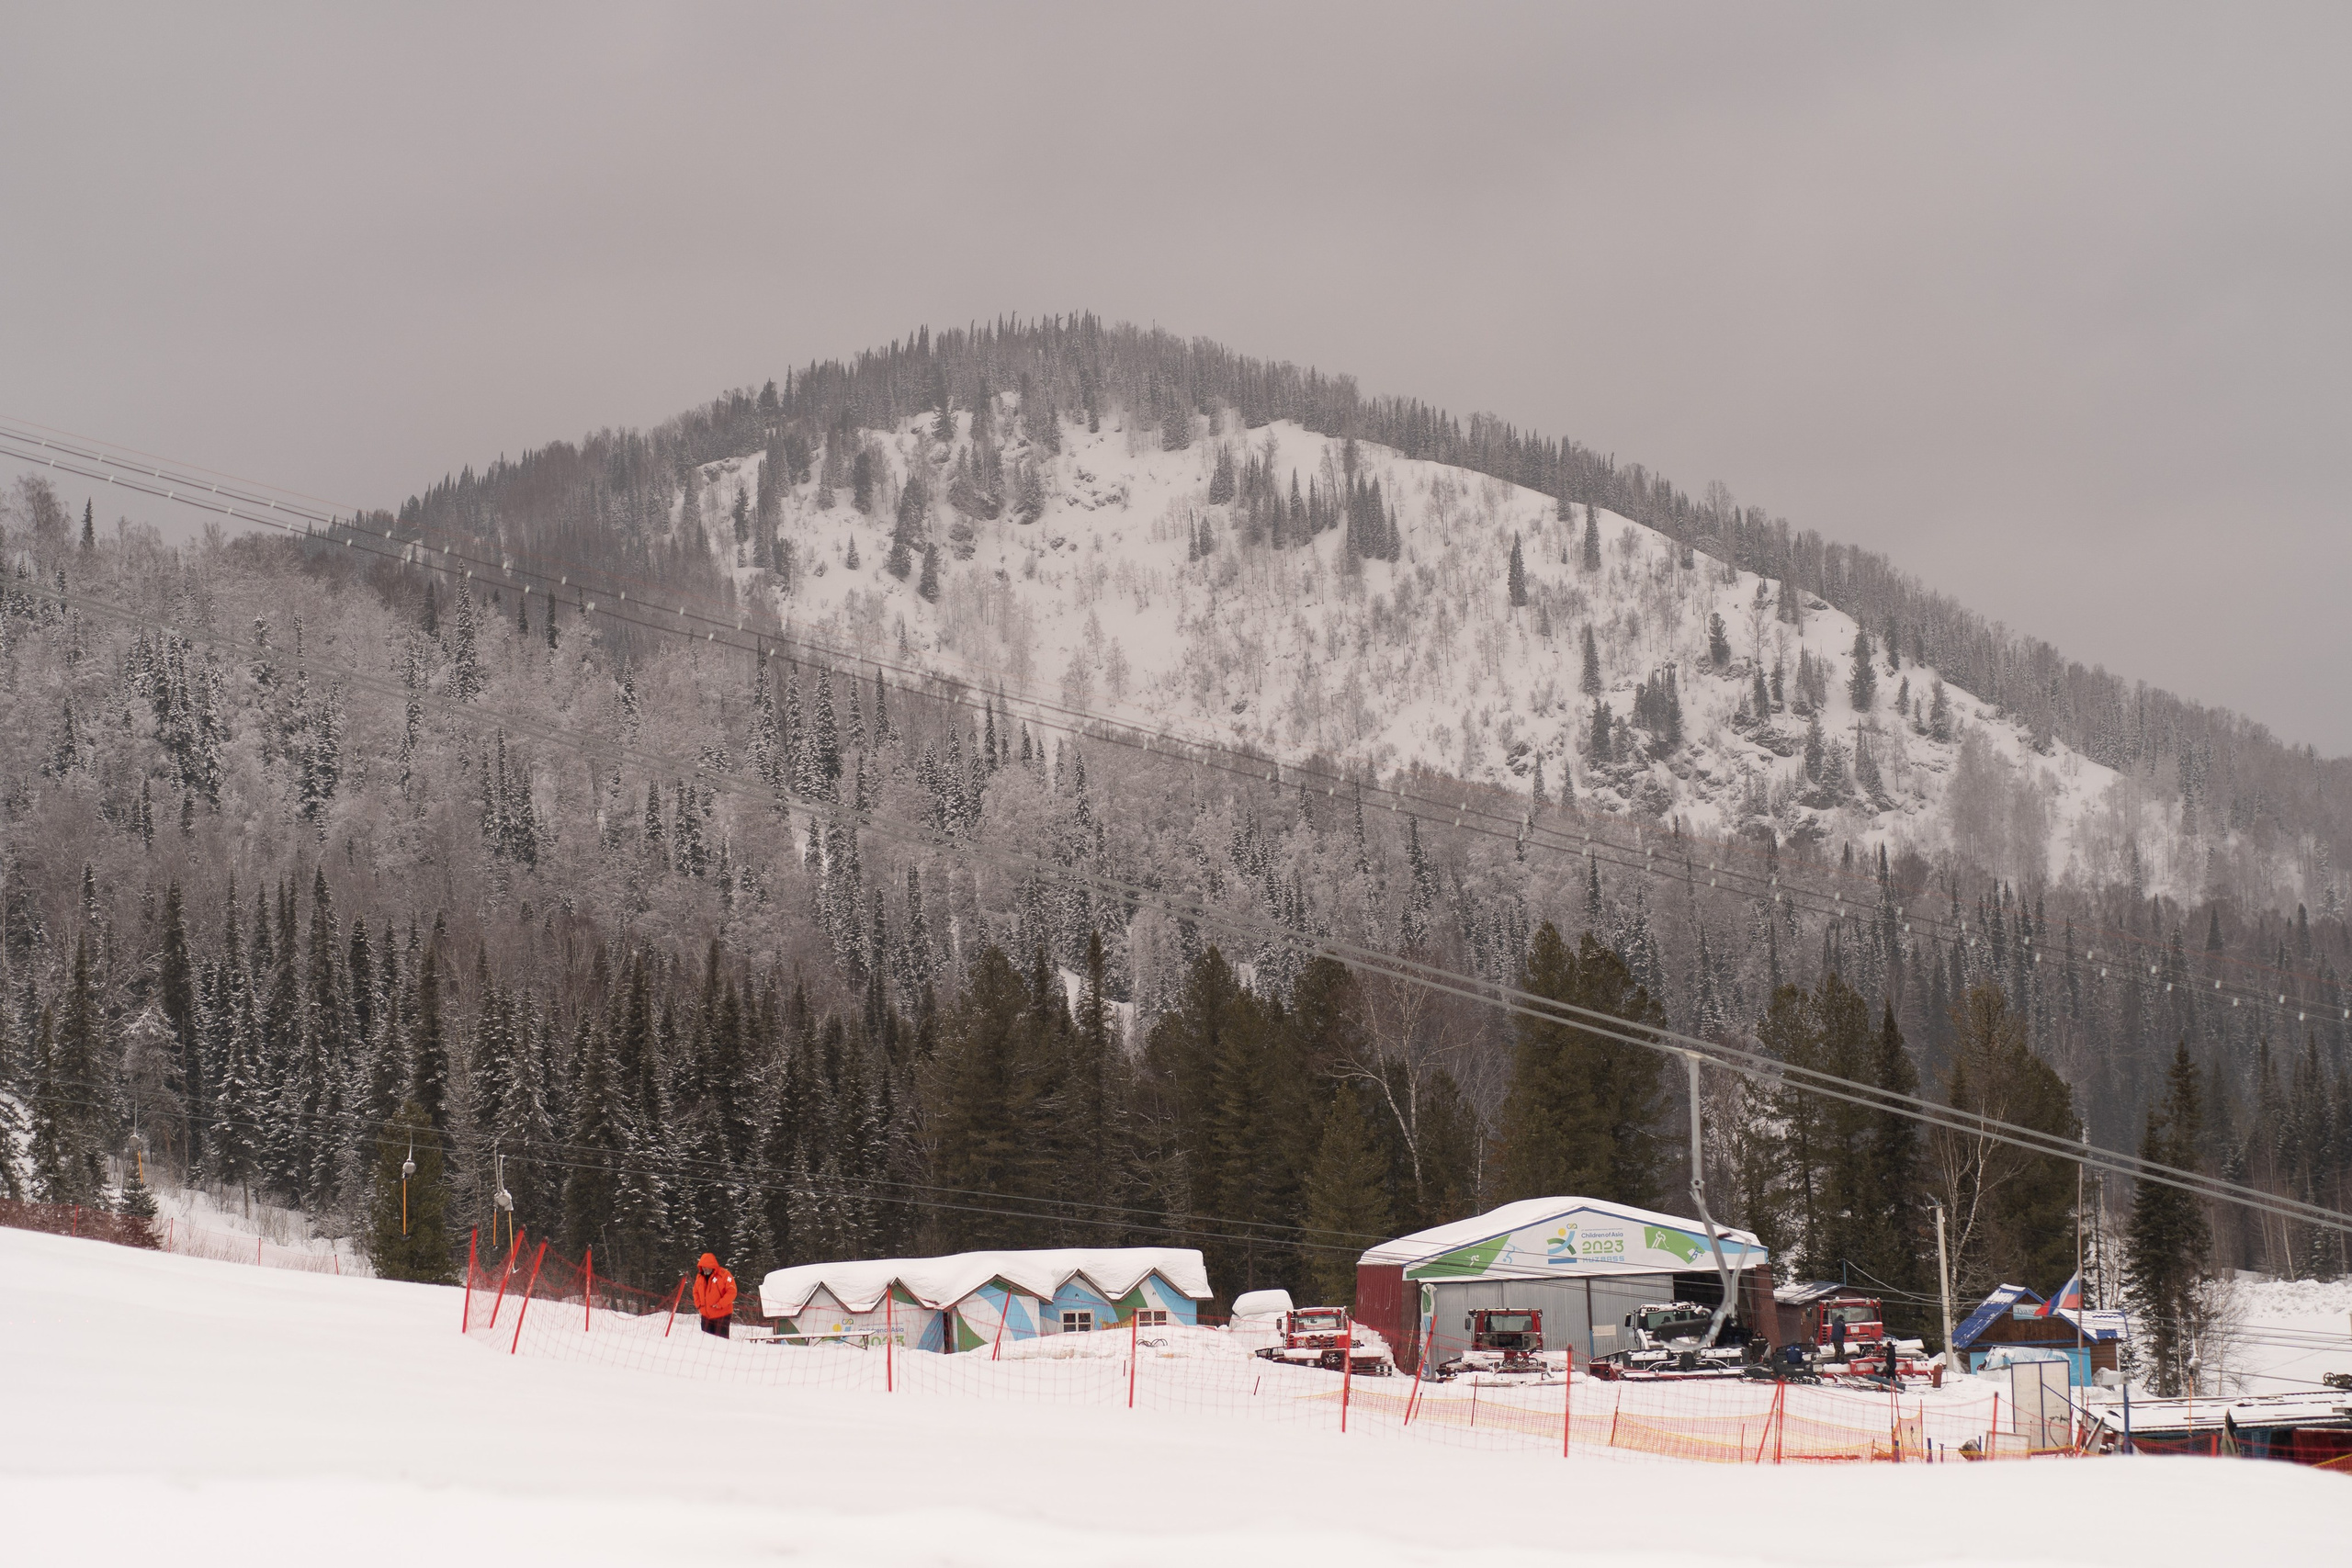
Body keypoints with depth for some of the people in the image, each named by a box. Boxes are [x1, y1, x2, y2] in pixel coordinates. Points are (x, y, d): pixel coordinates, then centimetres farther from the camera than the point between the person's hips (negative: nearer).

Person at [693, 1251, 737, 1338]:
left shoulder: (724, 1275, -12)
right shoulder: (700, 1277, 7)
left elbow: (732, 1292, -16)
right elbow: (696, 1291, 21)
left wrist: (720, 1305, -21)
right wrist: (698, 1304, 6)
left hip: (722, 1315, -6)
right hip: (706, 1315, 6)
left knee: (721, 1339, -5)